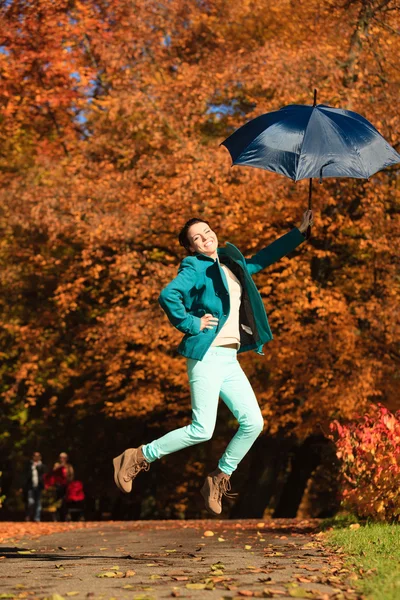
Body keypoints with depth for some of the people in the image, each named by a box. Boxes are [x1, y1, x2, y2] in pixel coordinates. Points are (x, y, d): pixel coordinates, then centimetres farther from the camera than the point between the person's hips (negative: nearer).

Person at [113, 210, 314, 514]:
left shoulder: (233, 265, 18)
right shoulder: (195, 267, -4)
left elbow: (265, 257, 32)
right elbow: (168, 296, -20)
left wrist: (300, 232, 31)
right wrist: (190, 324, -13)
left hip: (230, 360, 7)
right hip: (206, 355, -7)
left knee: (253, 422, -2)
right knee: (202, 430, -11)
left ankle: (219, 479, 13)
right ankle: (136, 458, 1)